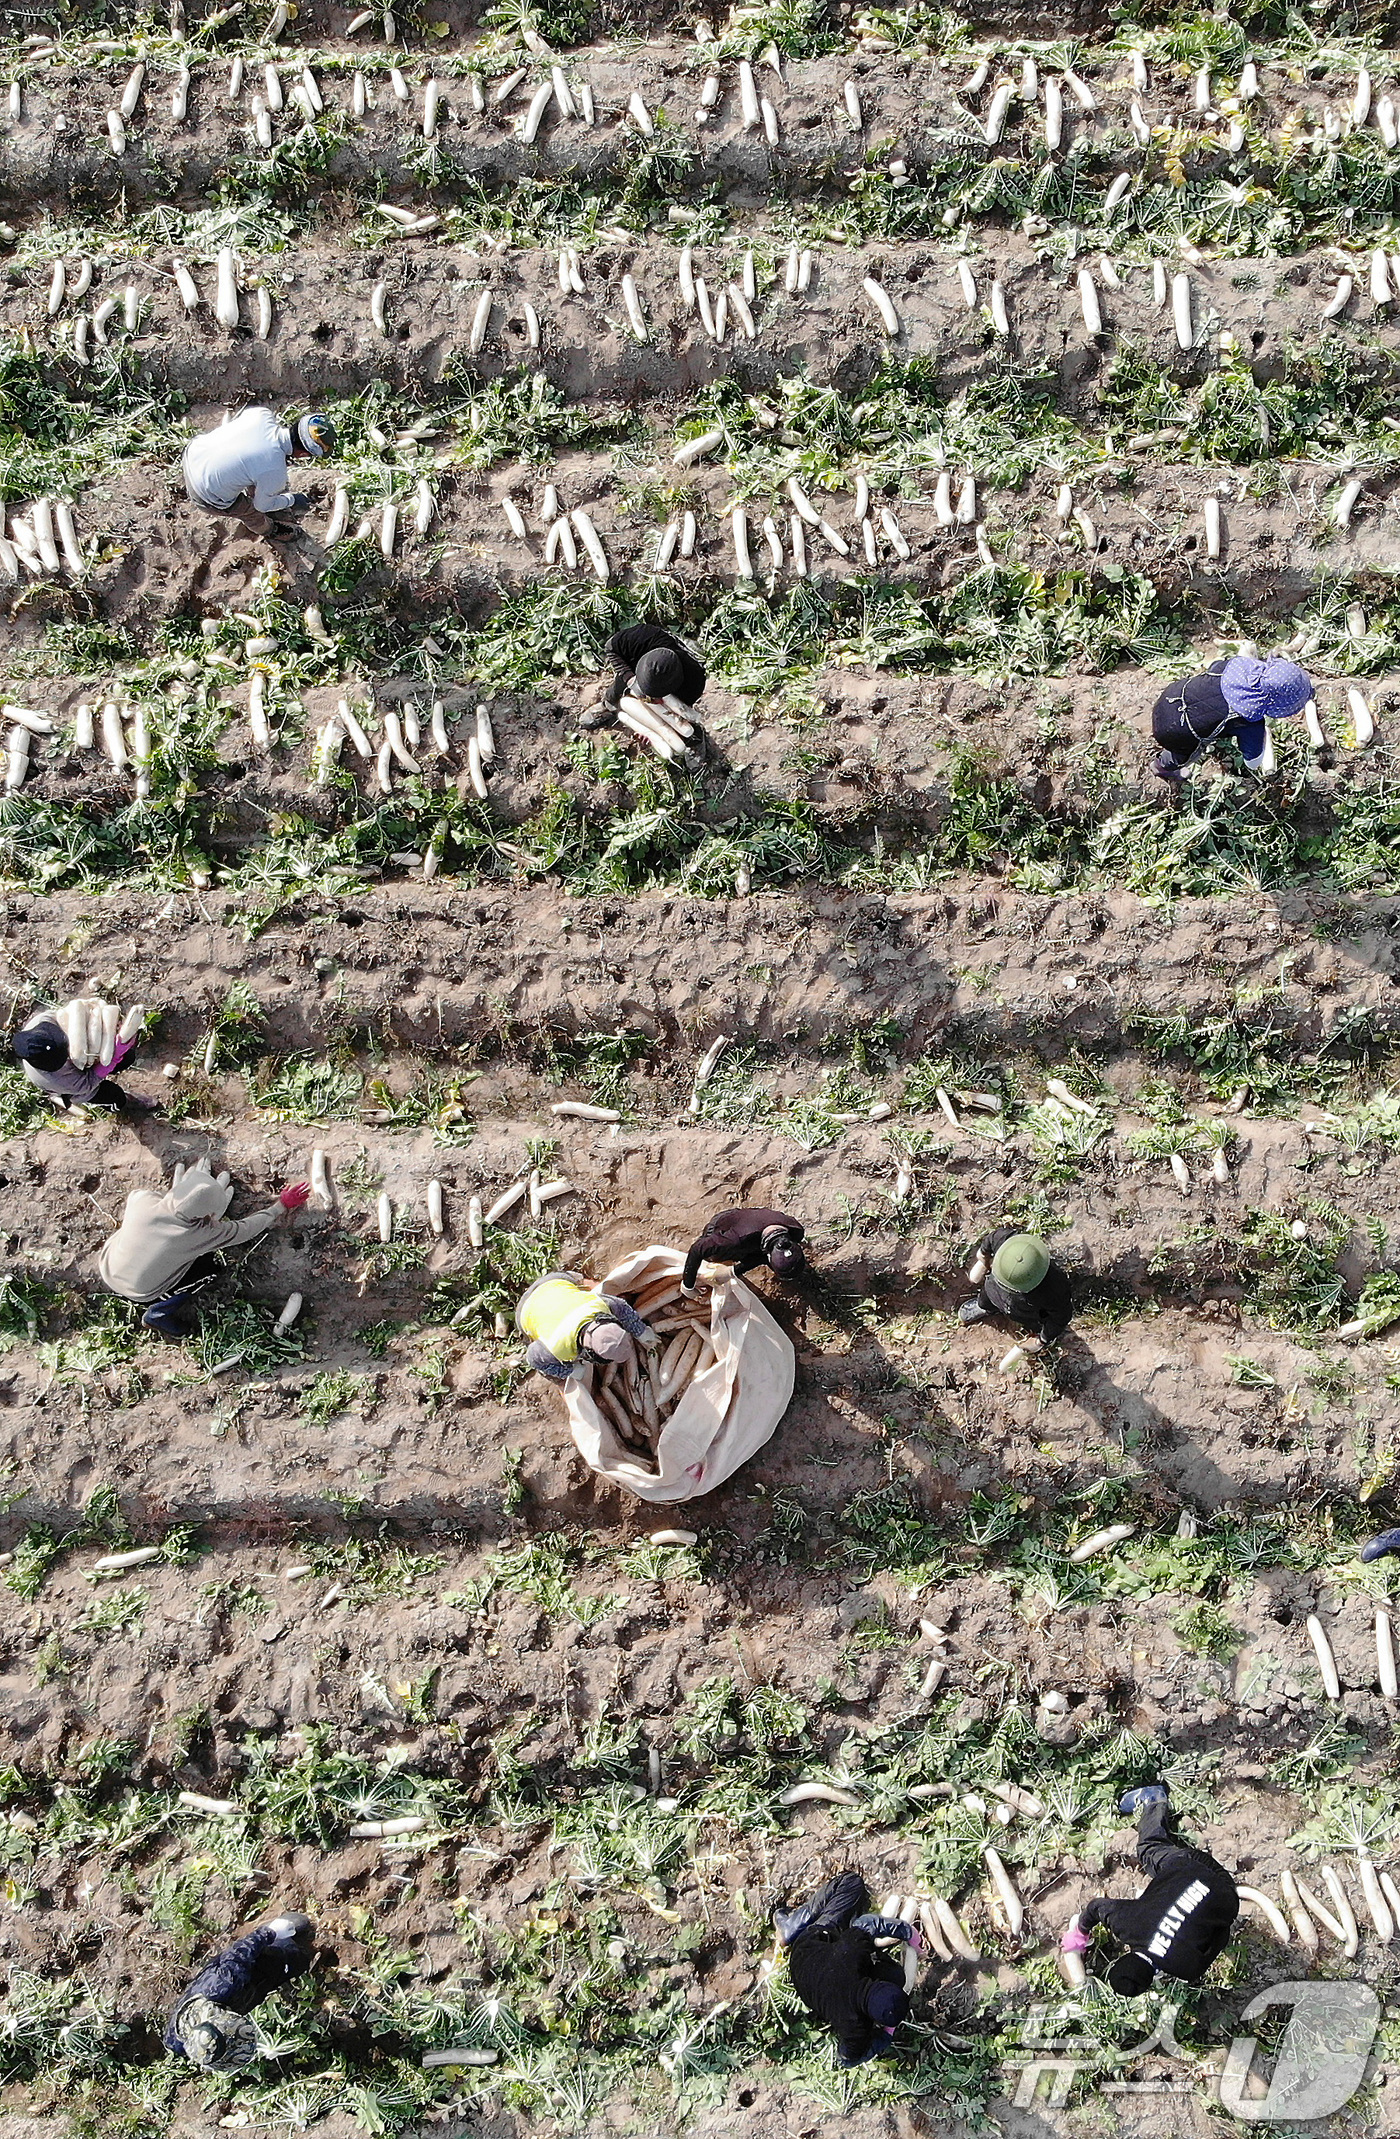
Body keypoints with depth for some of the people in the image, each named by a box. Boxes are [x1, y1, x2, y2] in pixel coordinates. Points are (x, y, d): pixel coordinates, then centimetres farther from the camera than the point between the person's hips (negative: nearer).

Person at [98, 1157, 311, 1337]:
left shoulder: (142, 1200, -25)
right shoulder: (200, 1233, -30)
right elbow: (248, 1228, -13)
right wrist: (283, 1205, 1)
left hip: (106, 1274, 4)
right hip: (140, 1296, -4)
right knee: (211, 1262, 6)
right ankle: (160, 1315, 6)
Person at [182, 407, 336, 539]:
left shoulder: (263, 414, -20)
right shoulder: (275, 474, -32)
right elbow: (262, 505, -10)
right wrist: (292, 500, 8)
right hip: (206, 495, -5)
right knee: (252, 514, 24)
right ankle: (268, 529, 56)